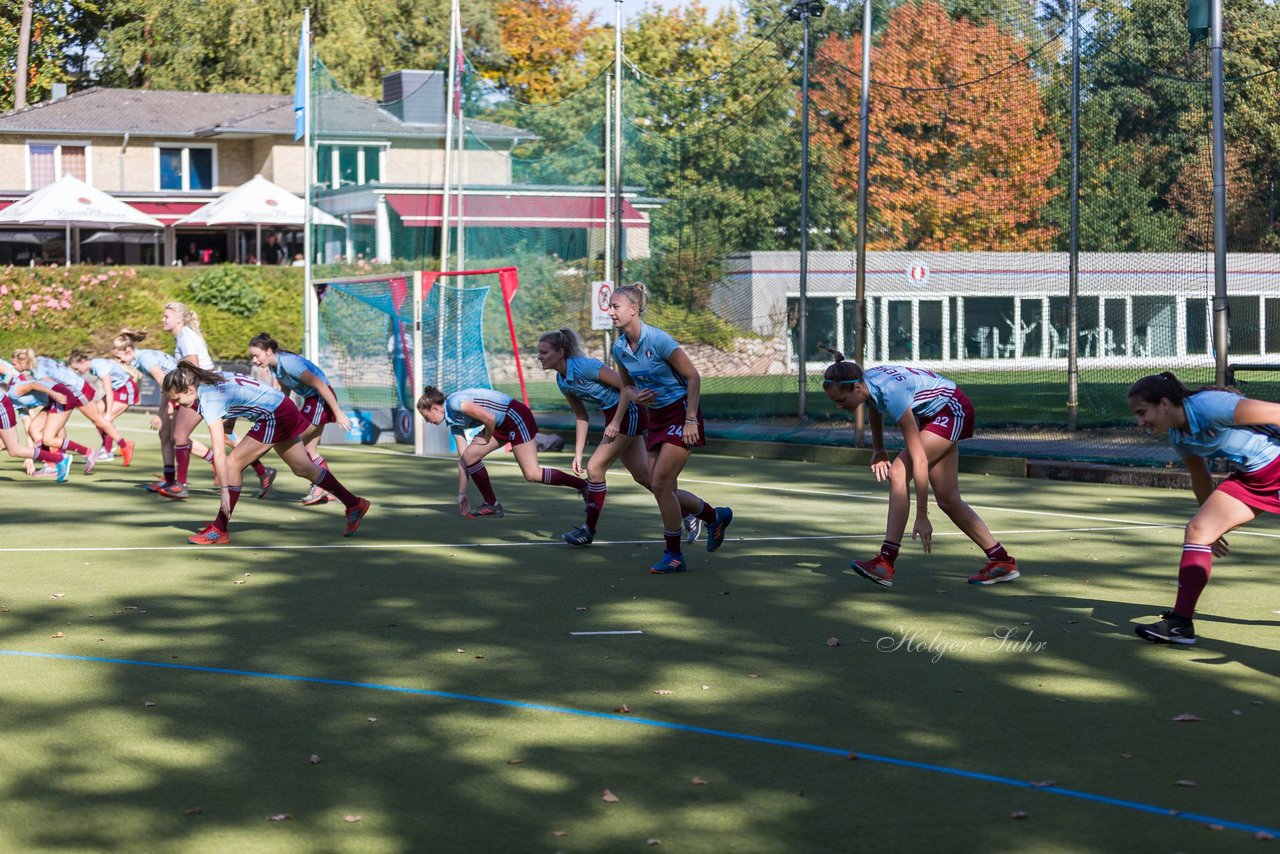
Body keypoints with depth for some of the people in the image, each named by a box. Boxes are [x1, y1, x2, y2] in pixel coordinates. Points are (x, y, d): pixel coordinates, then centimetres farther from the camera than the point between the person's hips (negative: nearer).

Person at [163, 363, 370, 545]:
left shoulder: (210, 401, -26)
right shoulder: (207, 381, -2)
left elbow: (219, 453, -29)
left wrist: (225, 490, -29)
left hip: (274, 416, -10)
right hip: (283, 408, 10)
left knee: (233, 464, -12)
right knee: (302, 468, 19)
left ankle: (219, 531, -8)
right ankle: (354, 504, 30)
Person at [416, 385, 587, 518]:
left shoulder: (454, 403, -15)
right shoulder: (453, 423, 13)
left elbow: (489, 418, -23)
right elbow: (463, 459, 15)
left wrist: (487, 437, -4)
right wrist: (462, 494, 15)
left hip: (516, 416, -10)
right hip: (501, 424, 10)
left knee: (532, 475, -13)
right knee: (469, 456, 0)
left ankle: (582, 486, -3)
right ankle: (492, 505, 6)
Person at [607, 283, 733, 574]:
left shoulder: (658, 340, -21)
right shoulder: (619, 348, 0)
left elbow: (693, 377, -16)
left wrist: (690, 419, -18)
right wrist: (635, 396, -8)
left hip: (681, 413, -8)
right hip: (656, 417, 8)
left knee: (660, 484, -12)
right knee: (663, 488, 6)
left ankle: (674, 556, 2)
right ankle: (716, 517, 31)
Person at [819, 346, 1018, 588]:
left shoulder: (892, 395, -37)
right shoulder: (865, 382, -14)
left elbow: (919, 461, -34)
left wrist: (921, 516, -31)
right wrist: (878, 450, 22)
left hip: (953, 411, -9)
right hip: (932, 415, 9)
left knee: (898, 474, -24)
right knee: (947, 500, 8)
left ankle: (886, 563, -26)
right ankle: (1002, 561, 19)